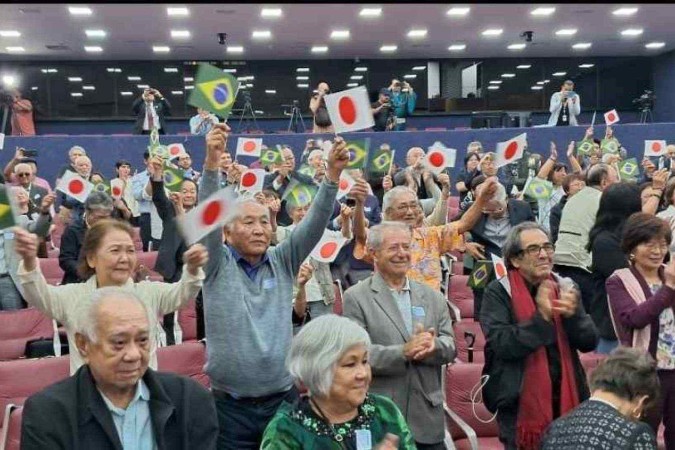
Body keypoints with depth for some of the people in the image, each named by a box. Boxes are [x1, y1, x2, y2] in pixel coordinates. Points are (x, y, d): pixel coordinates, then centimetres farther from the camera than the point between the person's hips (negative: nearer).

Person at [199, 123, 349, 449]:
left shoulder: (283, 262, 4)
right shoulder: (218, 264, -3)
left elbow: (314, 223, -7)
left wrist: (333, 173, -21)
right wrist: (212, 160, -30)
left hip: (283, 399, 2)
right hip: (230, 406, -2)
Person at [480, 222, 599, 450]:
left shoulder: (565, 288, 5)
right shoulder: (498, 292, -7)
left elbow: (590, 342, 2)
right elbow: (501, 344, -18)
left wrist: (573, 314, -17)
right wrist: (541, 317, -25)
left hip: (565, 400, 4)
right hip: (519, 404, -4)